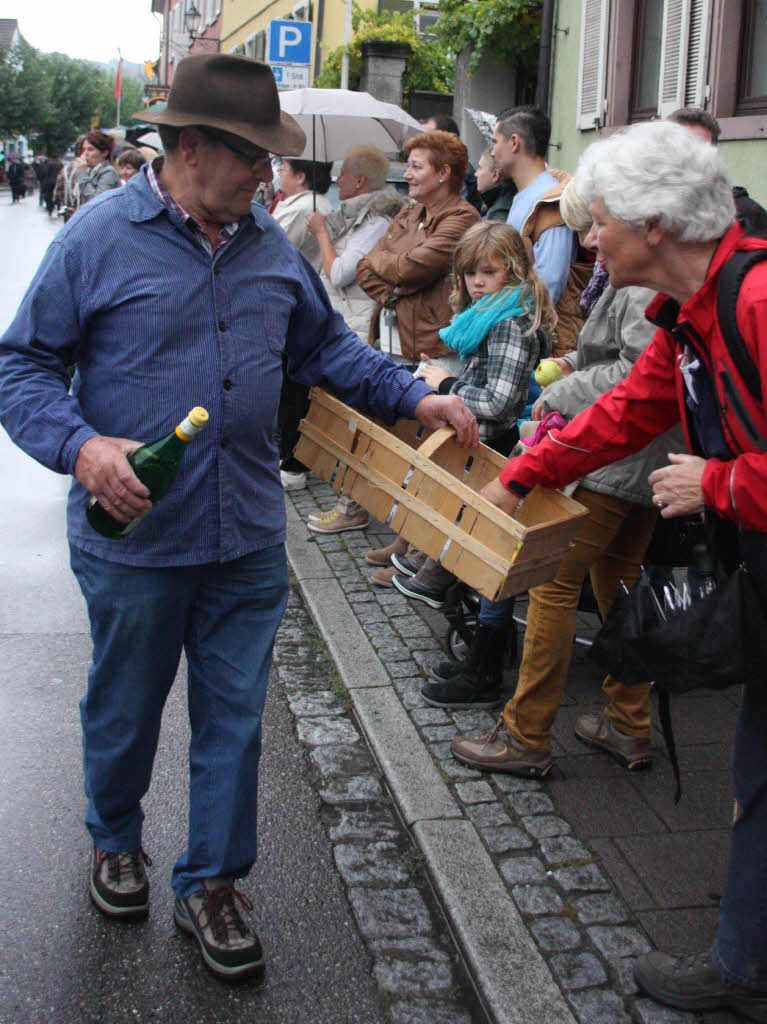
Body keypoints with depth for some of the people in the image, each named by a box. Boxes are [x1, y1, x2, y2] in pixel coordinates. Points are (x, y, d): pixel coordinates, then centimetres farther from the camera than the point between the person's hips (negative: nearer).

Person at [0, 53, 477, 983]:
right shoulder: (99, 236, -9)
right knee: (125, 708, 16)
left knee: (233, 715, 10)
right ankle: (115, 841, 45)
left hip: (248, 535, 4)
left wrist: (413, 397, 8)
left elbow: (323, 344, 18)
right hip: (133, 535, -3)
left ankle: (209, 885, 28)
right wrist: (82, 446, -23)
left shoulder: (270, 244, 6)